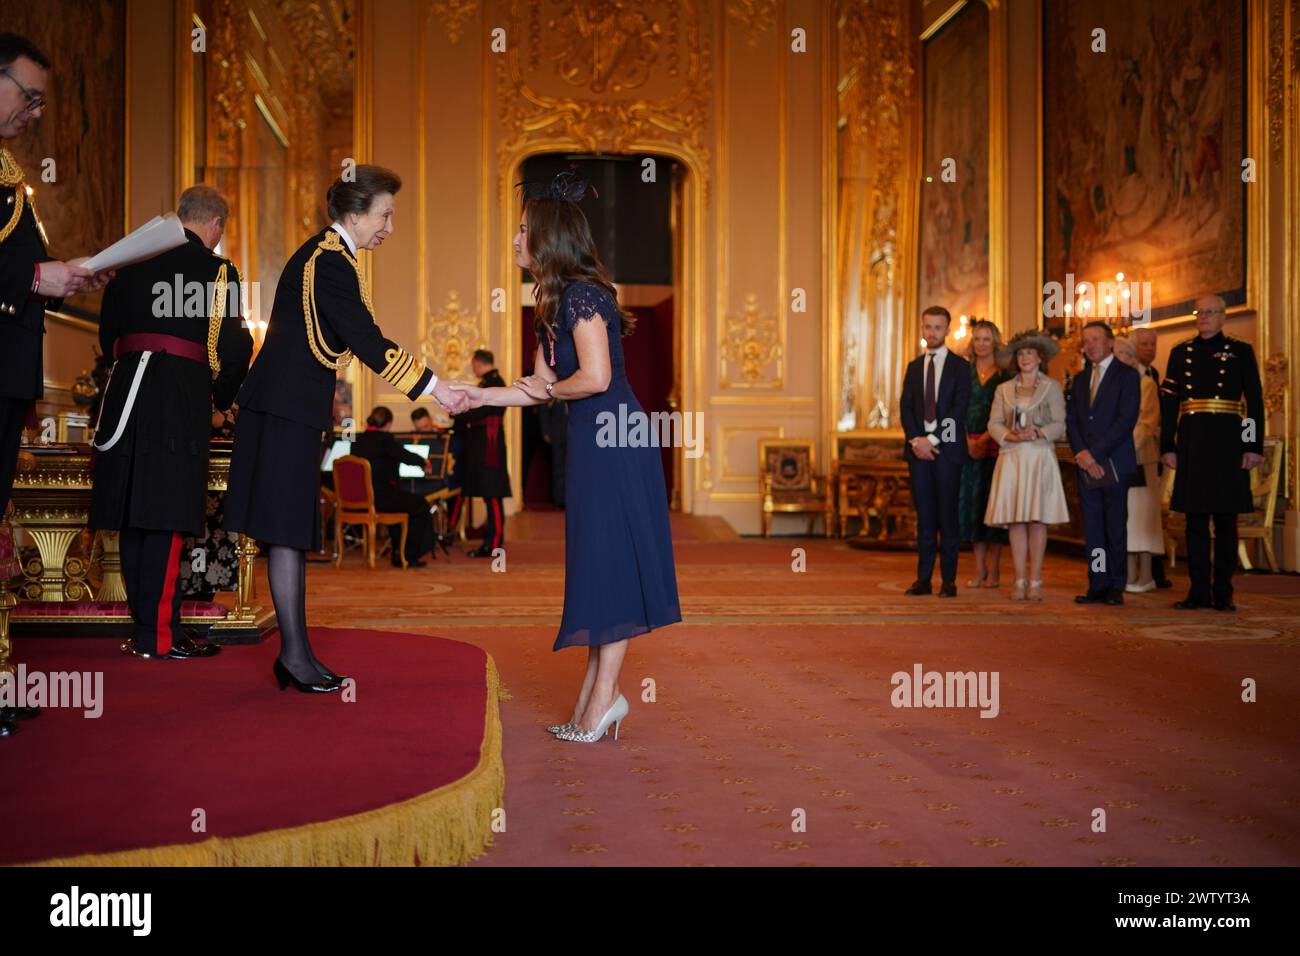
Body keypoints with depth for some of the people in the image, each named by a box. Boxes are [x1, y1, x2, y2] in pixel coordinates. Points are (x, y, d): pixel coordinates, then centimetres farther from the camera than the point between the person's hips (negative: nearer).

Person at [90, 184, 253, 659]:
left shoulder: (135, 261, 14)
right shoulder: (217, 270, -1)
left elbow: (108, 331, 18)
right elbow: (232, 345, -3)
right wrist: (224, 396, 14)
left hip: (127, 390, 6)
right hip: (184, 394, -6)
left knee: (134, 516, 9)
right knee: (166, 518, -5)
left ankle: (143, 626, 17)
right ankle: (159, 634, -3)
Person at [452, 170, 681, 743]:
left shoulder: (581, 293, -13)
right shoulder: (554, 303, 16)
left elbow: (595, 377, -21)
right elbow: (543, 385, 18)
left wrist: (549, 391, -4)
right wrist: (482, 396, 17)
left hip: (612, 439, -10)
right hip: (592, 442, 10)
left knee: (610, 561, -6)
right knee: (597, 563, 10)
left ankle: (604, 695, 1)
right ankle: (594, 697, 16)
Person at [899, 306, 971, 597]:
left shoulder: (959, 366, 2)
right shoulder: (914, 367, 15)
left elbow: (959, 409, -8)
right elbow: (906, 408, 7)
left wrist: (932, 438, -14)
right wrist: (916, 440, -9)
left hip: (947, 448, -4)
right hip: (918, 449, 4)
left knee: (947, 514, -1)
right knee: (924, 515, 5)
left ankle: (948, 580, 3)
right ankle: (924, 578, 8)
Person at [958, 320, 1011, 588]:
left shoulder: (1005, 375, 2)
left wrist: (986, 438, -15)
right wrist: (966, 440, -8)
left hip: (995, 446, -3)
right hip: (968, 445, 3)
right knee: (972, 503, 3)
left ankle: (993, 570, 5)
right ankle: (979, 570, 10)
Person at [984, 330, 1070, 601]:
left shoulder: (1051, 387, 7)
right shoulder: (1003, 389, 14)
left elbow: (1059, 424, 1)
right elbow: (994, 424, 7)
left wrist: (1037, 432, -15)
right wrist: (1010, 435, -11)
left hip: (1040, 458, -2)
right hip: (1011, 457, 2)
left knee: (1037, 518, -5)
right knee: (1014, 520, -2)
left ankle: (1035, 581, -1)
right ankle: (1020, 581, 3)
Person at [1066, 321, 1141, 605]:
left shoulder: (1127, 376, -1)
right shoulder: (1079, 379, 17)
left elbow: (1126, 420, -11)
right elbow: (1071, 421, 11)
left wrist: (1095, 453, -14)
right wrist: (1082, 453, -5)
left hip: (1113, 462, -5)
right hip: (1086, 464, 5)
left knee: (1115, 527, -1)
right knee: (1092, 528, 4)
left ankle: (1116, 587, 4)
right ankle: (1097, 586, 7)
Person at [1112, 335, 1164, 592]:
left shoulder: (1146, 384, -2)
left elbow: (1149, 423, -8)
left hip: (1138, 458, -5)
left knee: (1140, 515, -4)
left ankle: (1145, 576, 0)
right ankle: (1130, 575, 10)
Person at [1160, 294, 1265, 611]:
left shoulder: (1240, 351, 5)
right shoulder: (1181, 353, 11)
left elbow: (1255, 402, 2)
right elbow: (1170, 403, 9)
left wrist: (1254, 446, -5)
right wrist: (1167, 446, 3)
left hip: (1228, 442, -2)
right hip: (1191, 441, 2)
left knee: (1226, 519, 2)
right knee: (1195, 518, 4)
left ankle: (1223, 593, 8)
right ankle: (1199, 591, 10)